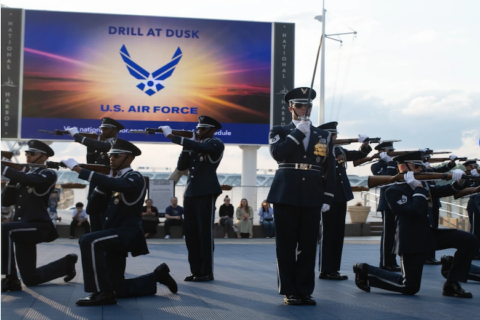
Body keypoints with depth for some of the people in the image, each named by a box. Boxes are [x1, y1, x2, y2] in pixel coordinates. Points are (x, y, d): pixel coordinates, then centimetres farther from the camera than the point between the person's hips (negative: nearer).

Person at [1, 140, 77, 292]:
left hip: (38, 226, -8)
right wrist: (13, 179, -4)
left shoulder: (49, 174, -3)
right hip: (25, 228, 8)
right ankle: (67, 263, 32)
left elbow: (32, 180, -26)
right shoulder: (25, 176, 19)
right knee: (30, 279, 9)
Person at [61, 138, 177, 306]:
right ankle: (158, 275, 30)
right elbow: (93, 205, 12)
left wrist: (78, 169, -33)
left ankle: (102, 292, -27)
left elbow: (114, 184, -31)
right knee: (119, 289, 11)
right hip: (117, 235, 9)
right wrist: (102, 186, -4)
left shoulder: (135, 178, -9)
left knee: (88, 241, -32)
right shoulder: (115, 180, 16)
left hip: (127, 233, -9)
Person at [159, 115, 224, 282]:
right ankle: (196, 271, 9)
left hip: (206, 192, -7)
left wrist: (171, 136, -20)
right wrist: (186, 148, -3)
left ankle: (207, 272, -3)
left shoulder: (216, 144, -1)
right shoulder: (195, 144, 19)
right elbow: (181, 166, 12)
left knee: (205, 232, -6)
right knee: (191, 232, 5)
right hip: (190, 192, 7)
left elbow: (199, 147, -21)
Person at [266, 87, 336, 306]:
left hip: (312, 199, 2)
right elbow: (277, 153, -14)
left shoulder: (324, 136, 13)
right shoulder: (279, 132, 8)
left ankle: (305, 291, 11)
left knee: (308, 247, 3)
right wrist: (298, 132, -12)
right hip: (286, 197, -2)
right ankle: (289, 292, 8)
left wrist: (327, 199, 3)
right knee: (286, 246, 1)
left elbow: (330, 170, 10)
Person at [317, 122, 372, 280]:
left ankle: (333, 268, 14)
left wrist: (365, 146, -7)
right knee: (328, 233, -4)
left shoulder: (339, 150, 14)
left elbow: (359, 154, 10)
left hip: (341, 196, 7)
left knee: (338, 233, 9)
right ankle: (326, 270, 0)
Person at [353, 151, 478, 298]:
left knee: (469, 240, -6)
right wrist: (419, 188, -18)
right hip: (411, 241, -8)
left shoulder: (422, 184, 11)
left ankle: (451, 285, -1)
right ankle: (366, 272, 13)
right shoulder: (393, 191, -15)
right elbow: (416, 210, -26)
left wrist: (458, 183, -11)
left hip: (428, 234, 8)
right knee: (410, 288, -3)